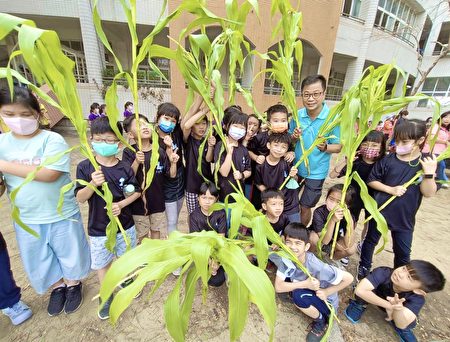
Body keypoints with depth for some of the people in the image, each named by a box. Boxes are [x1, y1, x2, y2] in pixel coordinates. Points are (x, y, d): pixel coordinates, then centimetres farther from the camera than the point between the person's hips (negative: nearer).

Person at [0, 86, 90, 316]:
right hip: (26, 218, 5)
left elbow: (49, 174, -28)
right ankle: (57, 287, 48)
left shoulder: (52, 140, -15)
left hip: (62, 214, -4)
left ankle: (73, 285, 44)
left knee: (70, 253, 17)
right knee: (39, 259, 22)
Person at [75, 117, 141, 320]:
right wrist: (93, 184, -32)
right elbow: (80, 198, -13)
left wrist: (121, 204, -18)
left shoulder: (124, 168, -11)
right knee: (101, 264, 18)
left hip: (125, 225, 1)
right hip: (98, 229, 0)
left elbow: (136, 192, -2)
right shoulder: (85, 167, -13)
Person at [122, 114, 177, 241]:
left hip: (158, 200, 3)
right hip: (139, 202, -2)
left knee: (156, 230, 24)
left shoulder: (159, 151, -7)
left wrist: (173, 162, -21)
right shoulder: (129, 152, -13)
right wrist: (136, 162, -32)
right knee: (142, 235, 18)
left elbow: (172, 175, -3)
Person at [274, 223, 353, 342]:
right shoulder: (286, 258, -24)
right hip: (308, 291, 5)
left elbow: (349, 278, -24)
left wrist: (326, 292, -19)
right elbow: (278, 287, -24)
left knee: (298, 295, -29)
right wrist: (305, 284, -31)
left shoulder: (317, 267, -36)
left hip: (326, 302, -5)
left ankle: (321, 321, 1)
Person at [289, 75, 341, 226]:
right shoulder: (297, 115, -8)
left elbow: (338, 147, -10)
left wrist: (325, 147, -31)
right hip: (295, 167, 4)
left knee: (305, 207, 11)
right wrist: (294, 137, -19)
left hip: (316, 172, -3)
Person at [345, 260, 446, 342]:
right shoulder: (383, 273, -39)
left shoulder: (417, 298, -29)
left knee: (410, 323, -23)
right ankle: (361, 305, -1)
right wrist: (388, 305, -42)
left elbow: (402, 325, -31)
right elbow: (360, 290, -47)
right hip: (374, 298, -3)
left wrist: (398, 308, -50)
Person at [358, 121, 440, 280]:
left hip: (405, 216, 1)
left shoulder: (427, 162, -8)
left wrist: (429, 173, -28)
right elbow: (371, 181, -4)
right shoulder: (388, 160, -10)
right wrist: (391, 189, -17)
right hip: (380, 210, 0)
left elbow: (428, 193, -13)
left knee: (403, 251, 14)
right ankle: (364, 267, 40)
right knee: (371, 240, 18)